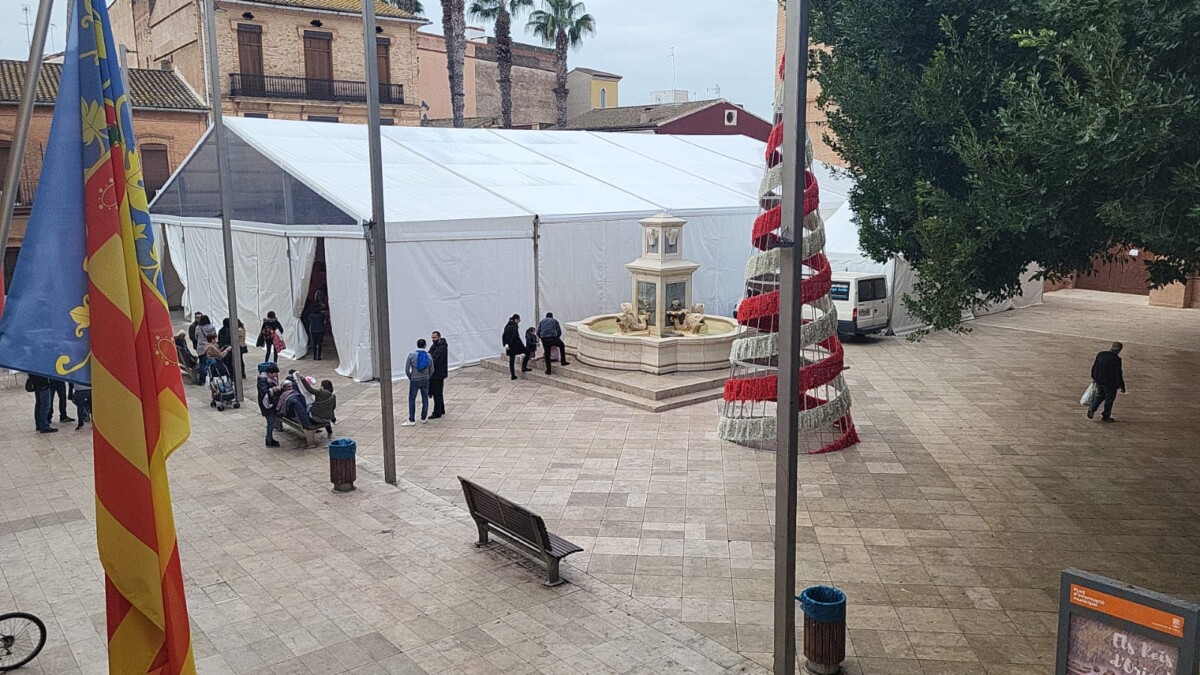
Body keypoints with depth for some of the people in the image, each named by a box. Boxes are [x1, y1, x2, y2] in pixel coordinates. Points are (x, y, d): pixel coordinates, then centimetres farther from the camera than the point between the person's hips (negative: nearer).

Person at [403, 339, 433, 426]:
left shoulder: (411, 355, -10)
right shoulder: (428, 356, -3)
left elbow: (407, 369, -8)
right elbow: (431, 370, 2)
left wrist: (410, 378, 8)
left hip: (414, 381, -2)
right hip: (425, 381, 2)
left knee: (412, 400, 4)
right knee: (425, 399, 13)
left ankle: (411, 420, 3)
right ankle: (424, 418, 21)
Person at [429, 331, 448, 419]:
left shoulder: (442, 348, -19)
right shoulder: (434, 345, 12)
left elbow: (436, 361, -25)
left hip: (438, 374, -10)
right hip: (433, 373, 10)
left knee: (437, 393, -4)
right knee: (438, 393, 18)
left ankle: (437, 413, 2)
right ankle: (441, 410, 30)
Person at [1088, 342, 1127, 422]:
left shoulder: (1100, 354, 0)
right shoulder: (1116, 359, -19)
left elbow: (1094, 366, 10)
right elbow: (1118, 374, -17)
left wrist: (1094, 377, 25)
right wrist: (1122, 386, -8)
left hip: (1099, 381, 6)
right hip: (1110, 383, -6)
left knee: (1100, 395, 23)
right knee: (1109, 398, 9)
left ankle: (1092, 408, 5)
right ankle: (1105, 416, 17)